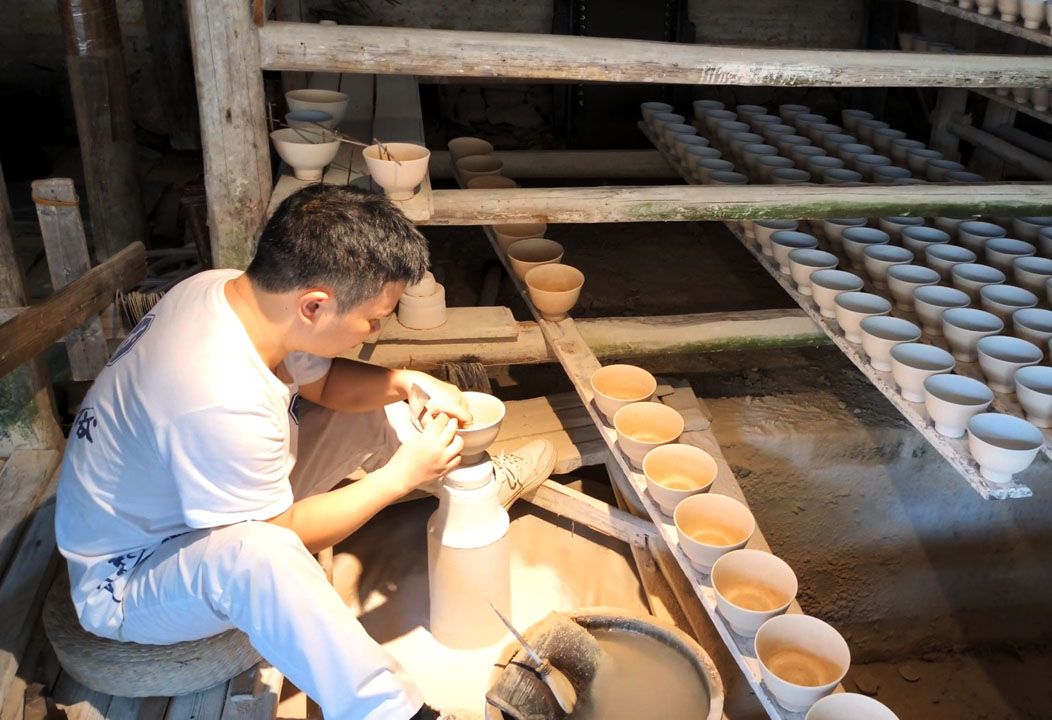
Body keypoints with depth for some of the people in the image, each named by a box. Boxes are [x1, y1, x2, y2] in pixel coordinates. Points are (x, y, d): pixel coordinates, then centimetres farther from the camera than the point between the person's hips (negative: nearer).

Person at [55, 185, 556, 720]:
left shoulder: (233, 289, -16)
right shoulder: (222, 404, -41)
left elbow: (323, 381, 3)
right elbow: (280, 537, -25)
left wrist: (407, 383, -14)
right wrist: (400, 476, -20)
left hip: (215, 496, 9)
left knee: (372, 404, 6)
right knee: (260, 553, -42)